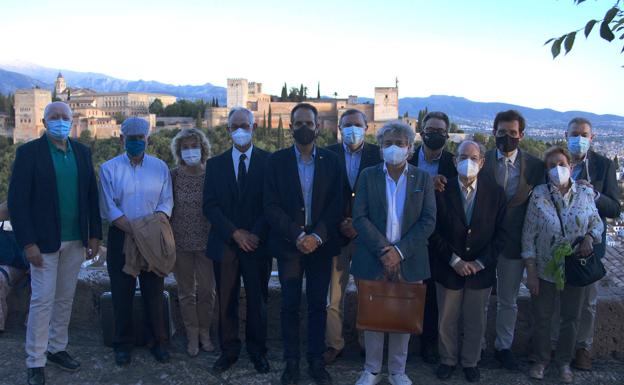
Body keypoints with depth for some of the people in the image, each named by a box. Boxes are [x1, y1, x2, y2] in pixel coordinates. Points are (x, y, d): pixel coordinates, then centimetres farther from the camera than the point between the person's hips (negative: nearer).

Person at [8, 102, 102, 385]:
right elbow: (17, 200, -9)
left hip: (75, 241, 4)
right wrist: (28, 243, -14)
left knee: (65, 298, 14)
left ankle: (57, 348, 29)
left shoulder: (82, 152, 6)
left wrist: (95, 234, 6)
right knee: (42, 300, 1)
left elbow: (91, 194, 9)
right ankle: (35, 362, 14)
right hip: (44, 241, -4)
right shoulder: (29, 152, -7)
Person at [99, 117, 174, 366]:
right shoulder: (109, 168, 1)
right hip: (121, 237, -1)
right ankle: (123, 344, 19)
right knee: (122, 292, 6)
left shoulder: (159, 167, 6)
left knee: (154, 291, 6)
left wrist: (160, 214, -19)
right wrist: (134, 231, -17)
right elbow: (109, 208, -6)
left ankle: (157, 341, 19)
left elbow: (167, 200, 4)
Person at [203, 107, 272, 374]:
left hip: (257, 243, -1)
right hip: (225, 243, 2)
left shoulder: (268, 161, 0)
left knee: (258, 300, 9)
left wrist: (256, 235, -14)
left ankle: (257, 351, 24)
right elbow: (209, 205, 0)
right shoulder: (215, 164, 7)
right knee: (226, 301, 8)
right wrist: (234, 233, -11)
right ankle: (229, 350, 22)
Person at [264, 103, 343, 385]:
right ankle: (291, 362, 18)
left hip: (321, 244, 1)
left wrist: (317, 236, -13)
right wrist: (297, 236, -14)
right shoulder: (277, 161, 1)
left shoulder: (331, 161, 4)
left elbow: (336, 204, 0)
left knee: (318, 304, 7)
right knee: (290, 305, 5)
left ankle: (316, 361, 20)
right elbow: (271, 206, -4)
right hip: (288, 244, -1)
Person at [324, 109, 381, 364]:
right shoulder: (329, 154, 3)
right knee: (333, 294, 5)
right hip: (337, 233, 1)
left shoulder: (378, 155, 2)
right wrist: (340, 225, -6)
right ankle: (334, 344, 19)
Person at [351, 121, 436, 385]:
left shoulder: (423, 179, 4)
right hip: (373, 259, 0)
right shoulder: (368, 176, 2)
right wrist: (383, 250, -16)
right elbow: (359, 218, -5)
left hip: (408, 261, 0)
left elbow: (428, 221, -4)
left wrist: (400, 251, -14)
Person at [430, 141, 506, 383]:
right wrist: (454, 260, -13)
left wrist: (480, 263, -10)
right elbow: (434, 231, -6)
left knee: (475, 322, 14)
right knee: (447, 321, 13)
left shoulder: (495, 192, -4)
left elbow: (500, 233, -2)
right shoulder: (442, 190, -7)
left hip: (481, 270, 1)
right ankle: (448, 360, 33)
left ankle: (470, 362, 34)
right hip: (448, 269, 0)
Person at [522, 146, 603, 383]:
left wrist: (590, 237, -16)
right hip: (544, 269, -2)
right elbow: (529, 235, -9)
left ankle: (564, 361, 36)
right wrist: (530, 272, -10)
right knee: (542, 317, 12)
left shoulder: (585, 193, -6)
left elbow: (597, 223, 7)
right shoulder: (538, 195, -12)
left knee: (571, 318, 14)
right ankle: (541, 359, 34)